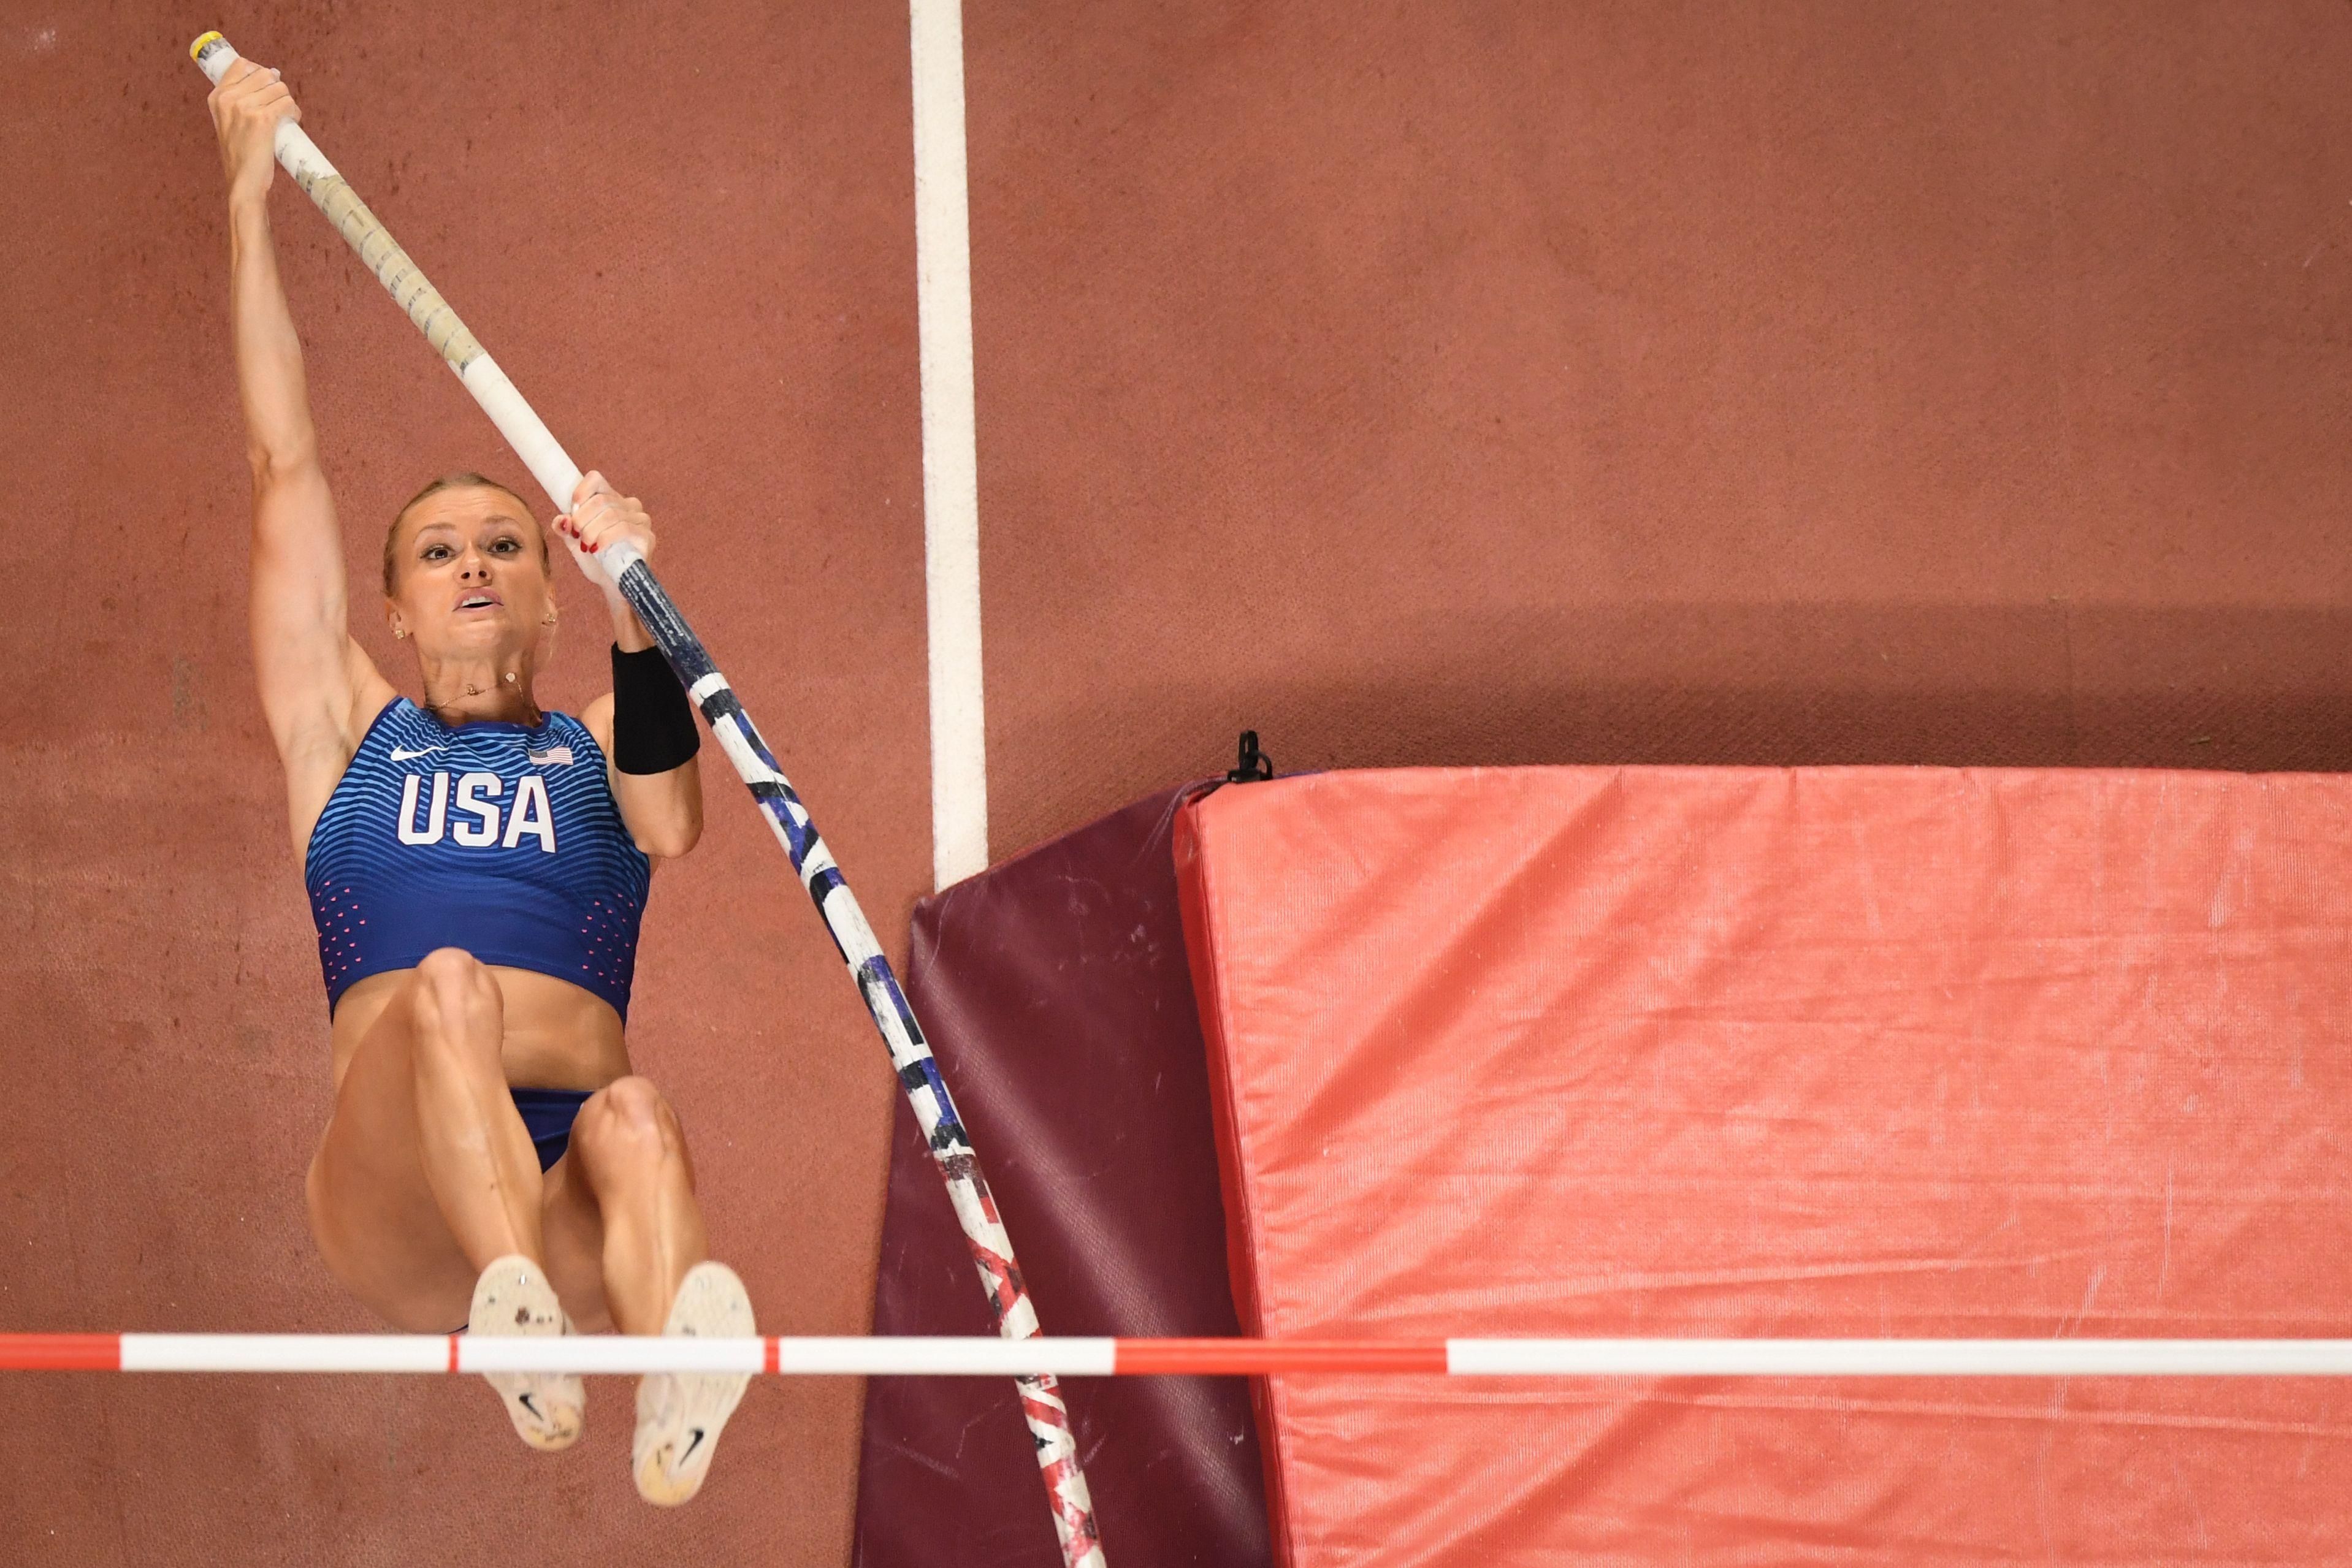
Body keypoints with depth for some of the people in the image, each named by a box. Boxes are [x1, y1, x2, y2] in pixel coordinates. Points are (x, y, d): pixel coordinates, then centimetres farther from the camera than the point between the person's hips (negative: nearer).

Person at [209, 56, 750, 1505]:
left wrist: (633, 617, -11)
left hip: (571, 1193, 1)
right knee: (444, 989, -32)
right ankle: (522, 1326, -62)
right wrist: (251, 196, 21)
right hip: (393, 1199, -1)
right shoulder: (349, 732, 26)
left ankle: (679, 1396, -70)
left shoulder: (597, 746, 27)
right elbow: (287, 464, 23)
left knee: (637, 1119, -35)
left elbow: (670, 827, 1)